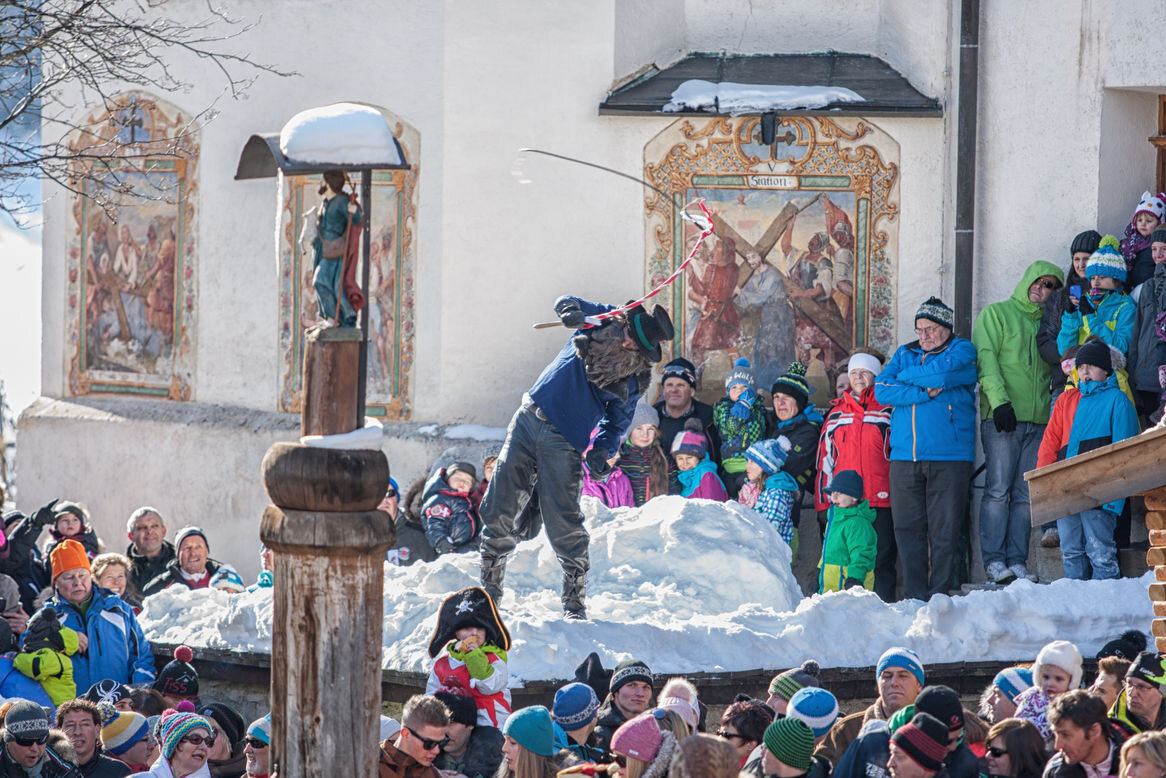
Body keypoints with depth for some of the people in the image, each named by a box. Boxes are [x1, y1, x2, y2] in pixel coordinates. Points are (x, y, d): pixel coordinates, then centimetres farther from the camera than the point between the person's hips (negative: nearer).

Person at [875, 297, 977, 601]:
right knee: (908, 530, 1)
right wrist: (924, 392, -9)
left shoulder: (961, 350, 7)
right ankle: (913, 596, 6)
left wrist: (905, 378, 1)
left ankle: (939, 596, -1)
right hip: (905, 458, 4)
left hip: (948, 458, -4)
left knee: (944, 532, -5)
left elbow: (942, 373, -15)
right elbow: (882, 390, 2)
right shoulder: (905, 354, 18)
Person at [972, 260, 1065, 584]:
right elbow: (985, 358, -5)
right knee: (998, 490, -10)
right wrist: (999, 399, -17)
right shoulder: (996, 314, 5)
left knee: (1025, 494, 0)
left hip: (1038, 421, 5)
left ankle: (1017, 560, 0)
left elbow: (1054, 370, 24)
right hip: (1001, 418, -5)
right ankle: (994, 560, -10)